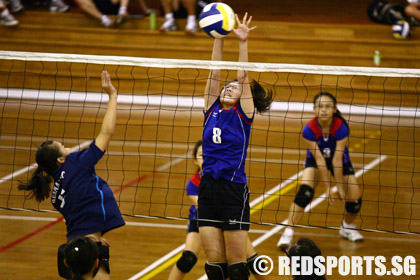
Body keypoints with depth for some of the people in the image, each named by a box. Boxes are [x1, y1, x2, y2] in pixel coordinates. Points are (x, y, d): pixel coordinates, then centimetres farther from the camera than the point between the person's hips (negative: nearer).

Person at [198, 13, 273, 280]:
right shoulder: (212, 110, 12)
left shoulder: (244, 114, 2)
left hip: (234, 190, -4)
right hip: (207, 189, 4)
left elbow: (243, 77, -7)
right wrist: (219, 39, -1)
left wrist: (243, 42, -15)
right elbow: (215, 73, 6)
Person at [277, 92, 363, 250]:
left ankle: (347, 227, 26)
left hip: (340, 160, 1)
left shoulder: (341, 127, -32)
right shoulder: (309, 130, -29)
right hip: (315, 160, -1)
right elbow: (319, 160, -26)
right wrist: (327, 187, -24)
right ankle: (288, 233, -23)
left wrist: (340, 187, -22)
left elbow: (337, 160, -28)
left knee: (355, 199, -6)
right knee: (305, 192, -26)